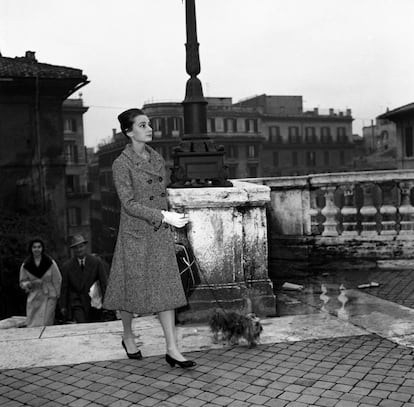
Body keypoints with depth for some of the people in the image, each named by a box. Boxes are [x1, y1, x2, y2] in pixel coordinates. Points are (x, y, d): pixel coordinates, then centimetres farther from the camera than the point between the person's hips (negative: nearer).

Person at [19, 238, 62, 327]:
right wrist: (31, 284, -12)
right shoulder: (25, 265, 2)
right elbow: (22, 282, 10)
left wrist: (57, 296, 2)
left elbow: (57, 281, 3)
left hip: (49, 297, -2)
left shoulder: (50, 263, -3)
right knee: (32, 326, -3)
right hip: (33, 299, 2)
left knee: (45, 325, -9)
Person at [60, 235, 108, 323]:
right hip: (76, 302, -1)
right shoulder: (67, 266, 1)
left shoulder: (96, 262, 0)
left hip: (93, 302, 1)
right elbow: (64, 287, 4)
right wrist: (63, 306, 2)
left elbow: (103, 282, 1)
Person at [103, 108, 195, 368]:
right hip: (135, 234, -5)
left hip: (161, 233, 5)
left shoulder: (157, 158, 7)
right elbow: (129, 203, -19)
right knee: (133, 288, 9)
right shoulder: (122, 164, -13)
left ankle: (172, 350, 5)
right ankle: (128, 338, 34)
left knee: (167, 288, 2)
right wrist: (165, 216, -24)